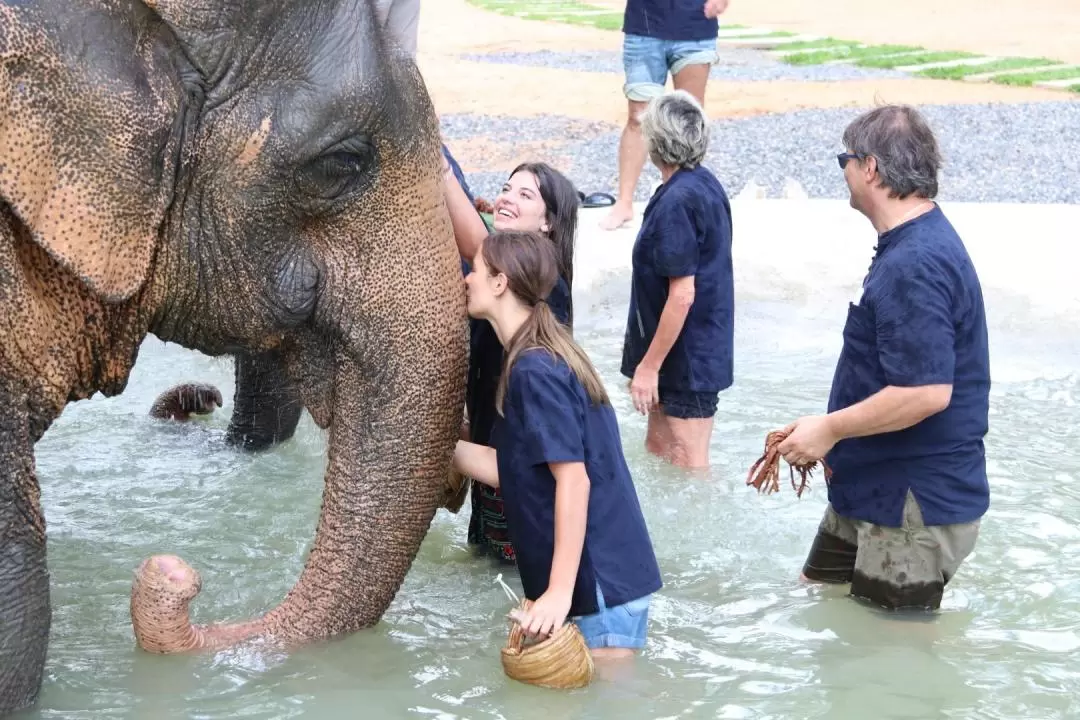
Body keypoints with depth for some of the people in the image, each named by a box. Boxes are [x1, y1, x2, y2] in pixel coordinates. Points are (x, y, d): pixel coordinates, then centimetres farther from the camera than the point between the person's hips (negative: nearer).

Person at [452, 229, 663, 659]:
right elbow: (513, 471, 11)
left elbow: (573, 481, -23)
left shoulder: (534, 370, -19)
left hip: (602, 578, -9)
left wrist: (560, 591, -23)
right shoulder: (543, 358, 10)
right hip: (607, 569, 9)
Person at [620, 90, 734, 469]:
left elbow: (682, 294, -25)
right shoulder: (707, 184, 7)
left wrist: (649, 365, -19)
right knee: (657, 448, 22)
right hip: (705, 347, 10)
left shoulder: (676, 202, -23)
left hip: (686, 356, -10)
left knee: (688, 464, 1)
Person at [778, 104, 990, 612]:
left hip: (915, 507, -11)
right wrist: (828, 430, 15)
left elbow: (926, 392, -32)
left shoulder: (914, 265, -26)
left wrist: (830, 428, -21)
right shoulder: (921, 243, 10)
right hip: (875, 490, 11)